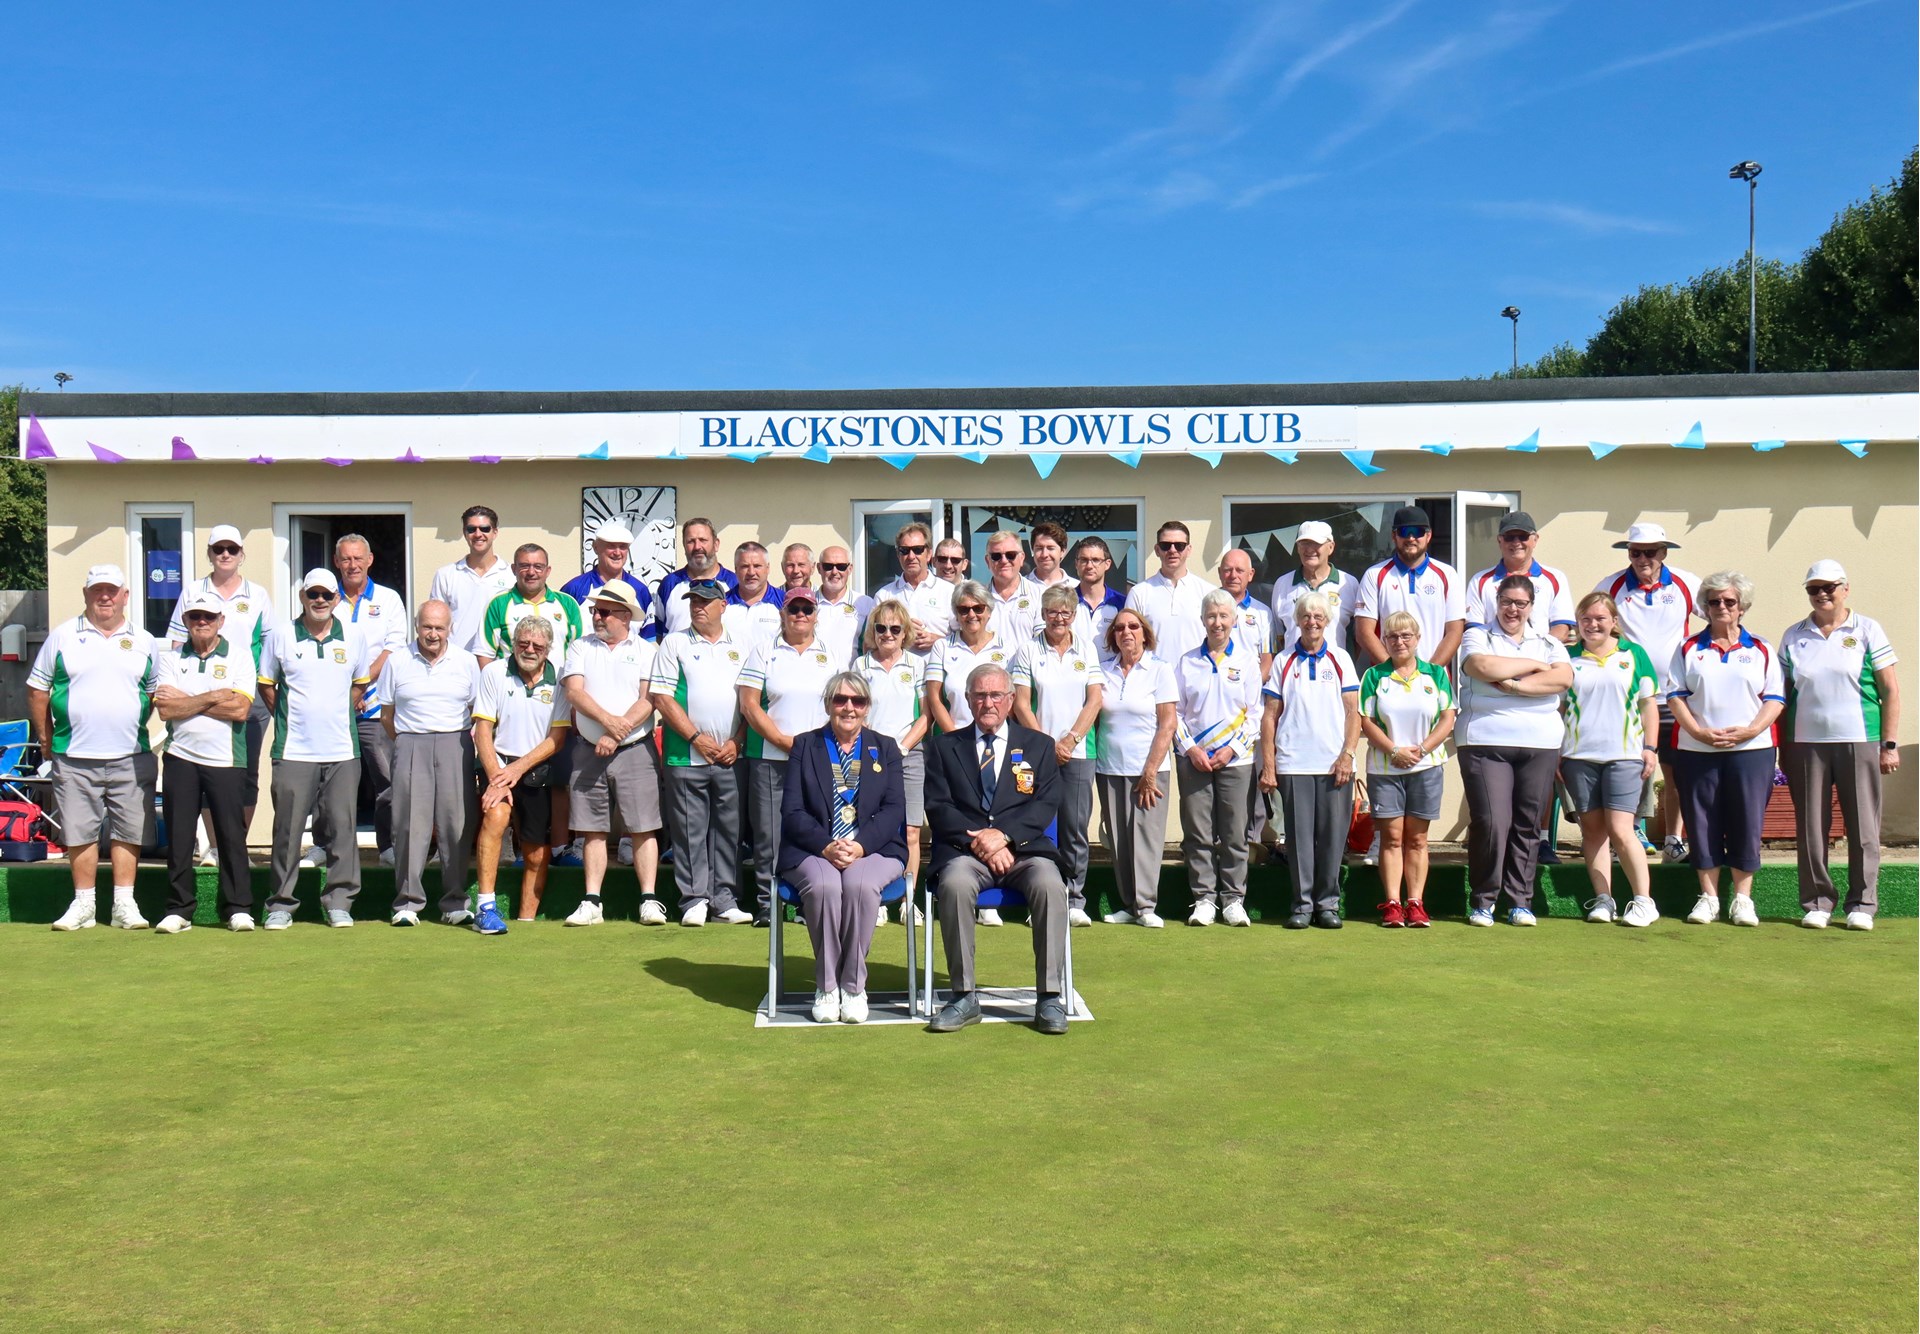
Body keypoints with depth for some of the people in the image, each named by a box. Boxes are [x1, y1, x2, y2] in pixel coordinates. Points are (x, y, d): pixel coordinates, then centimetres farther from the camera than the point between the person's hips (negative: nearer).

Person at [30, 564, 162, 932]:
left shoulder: (143, 641, 8)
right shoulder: (62, 637, 4)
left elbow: (156, 691, 16)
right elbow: (36, 690, 7)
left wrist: (136, 729, 8)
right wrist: (46, 739, 4)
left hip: (131, 758, 1)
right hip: (74, 759, -1)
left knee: (128, 832, 4)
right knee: (79, 833, 4)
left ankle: (124, 904, 11)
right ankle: (83, 904, 15)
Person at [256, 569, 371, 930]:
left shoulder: (353, 638, 6)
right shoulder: (280, 635, 2)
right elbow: (266, 684, 11)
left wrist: (342, 713, 11)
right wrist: (287, 718, 6)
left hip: (342, 751, 1)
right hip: (293, 751, -1)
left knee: (342, 826, 2)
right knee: (287, 829, 1)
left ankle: (339, 902, 11)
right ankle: (281, 904, 11)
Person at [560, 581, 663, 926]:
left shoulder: (645, 651, 6)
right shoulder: (581, 647, 12)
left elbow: (648, 700, -5)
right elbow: (574, 691, -3)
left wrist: (617, 734, -16)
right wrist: (607, 721, -18)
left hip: (635, 751, -2)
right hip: (588, 751, 2)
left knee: (643, 829, -4)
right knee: (593, 830, 4)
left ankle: (649, 899, 0)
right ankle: (591, 903, 8)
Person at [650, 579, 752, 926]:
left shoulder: (739, 647, 12)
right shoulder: (674, 643, 4)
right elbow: (662, 697, -3)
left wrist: (737, 741, -2)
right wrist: (697, 737, -9)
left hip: (730, 758, 2)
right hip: (686, 756, -2)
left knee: (728, 829, 4)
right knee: (690, 831, 0)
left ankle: (725, 901, 10)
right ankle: (694, 900, 7)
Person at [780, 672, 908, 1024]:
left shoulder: (885, 748, 17)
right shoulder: (805, 745, 14)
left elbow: (894, 809, 3)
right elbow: (792, 812, 3)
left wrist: (860, 845, -16)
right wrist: (826, 847, -15)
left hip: (873, 850, 0)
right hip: (813, 852, 0)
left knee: (860, 884, -34)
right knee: (823, 886, -34)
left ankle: (854, 987, -20)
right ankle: (826, 987, -18)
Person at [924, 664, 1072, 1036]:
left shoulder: (1038, 745, 17)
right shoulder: (944, 746, 16)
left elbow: (1046, 806, 4)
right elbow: (938, 808, 5)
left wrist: (1003, 835, -13)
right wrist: (976, 841, -12)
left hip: (1024, 849, 0)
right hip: (965, 851, 0)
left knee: (1050, 886, -32)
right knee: (955, 885, -34)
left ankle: (1049, 998, -23)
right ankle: (964, 997, -24)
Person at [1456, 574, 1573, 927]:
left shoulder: (1549, 643, 16)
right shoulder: (1477, 637, 9)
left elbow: (1563, 679, -3)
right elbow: (1483, 668, -13)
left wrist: (1514, 686, -12)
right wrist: (1535, 666, -2)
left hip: (1541, 744, 3)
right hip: (1486, 743, -3)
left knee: (1528, 825, 3)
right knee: (1491, 822, -10)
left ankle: (1521, 901, 12)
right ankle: (1483, 900, 3)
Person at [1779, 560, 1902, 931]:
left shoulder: (1867, 630, 3)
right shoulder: (1794, 636, 9)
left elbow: (1890, 690, 3)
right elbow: (1783, 695, 11)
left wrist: (1890, 744, -3)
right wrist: (1783, 747, 7)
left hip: (1859, 742, -2)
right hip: (1806, 743, 2)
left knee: (1863, 826, 2)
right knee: (1810, 827, 3)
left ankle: (1862, 904, 11)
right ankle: (1817, 903, 12)